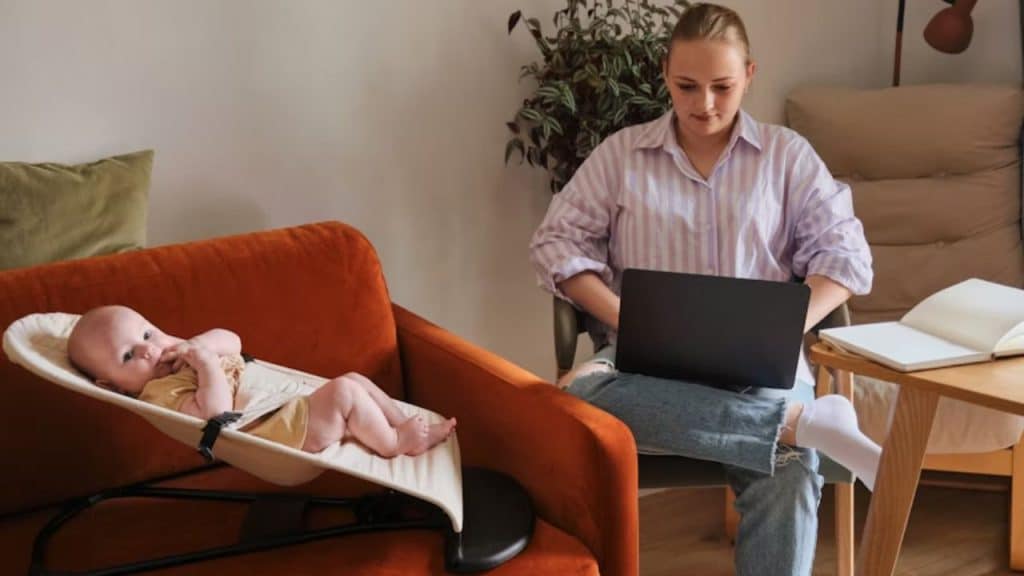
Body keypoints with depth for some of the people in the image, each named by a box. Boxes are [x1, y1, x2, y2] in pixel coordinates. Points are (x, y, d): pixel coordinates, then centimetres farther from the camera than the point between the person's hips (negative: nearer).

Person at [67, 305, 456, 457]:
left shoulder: (177, 356, 13)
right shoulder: (161, 394, -17)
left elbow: (232, 341, 11)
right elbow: (217, 413, -31)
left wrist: (202, 344, -8)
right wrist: (207, 363, -28)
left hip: (298, 404, 10)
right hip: (288, 432, -10)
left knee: (355, 379, 10)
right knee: (344, 392, -21)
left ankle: (404, 425, 19)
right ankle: (393, 445, 0)